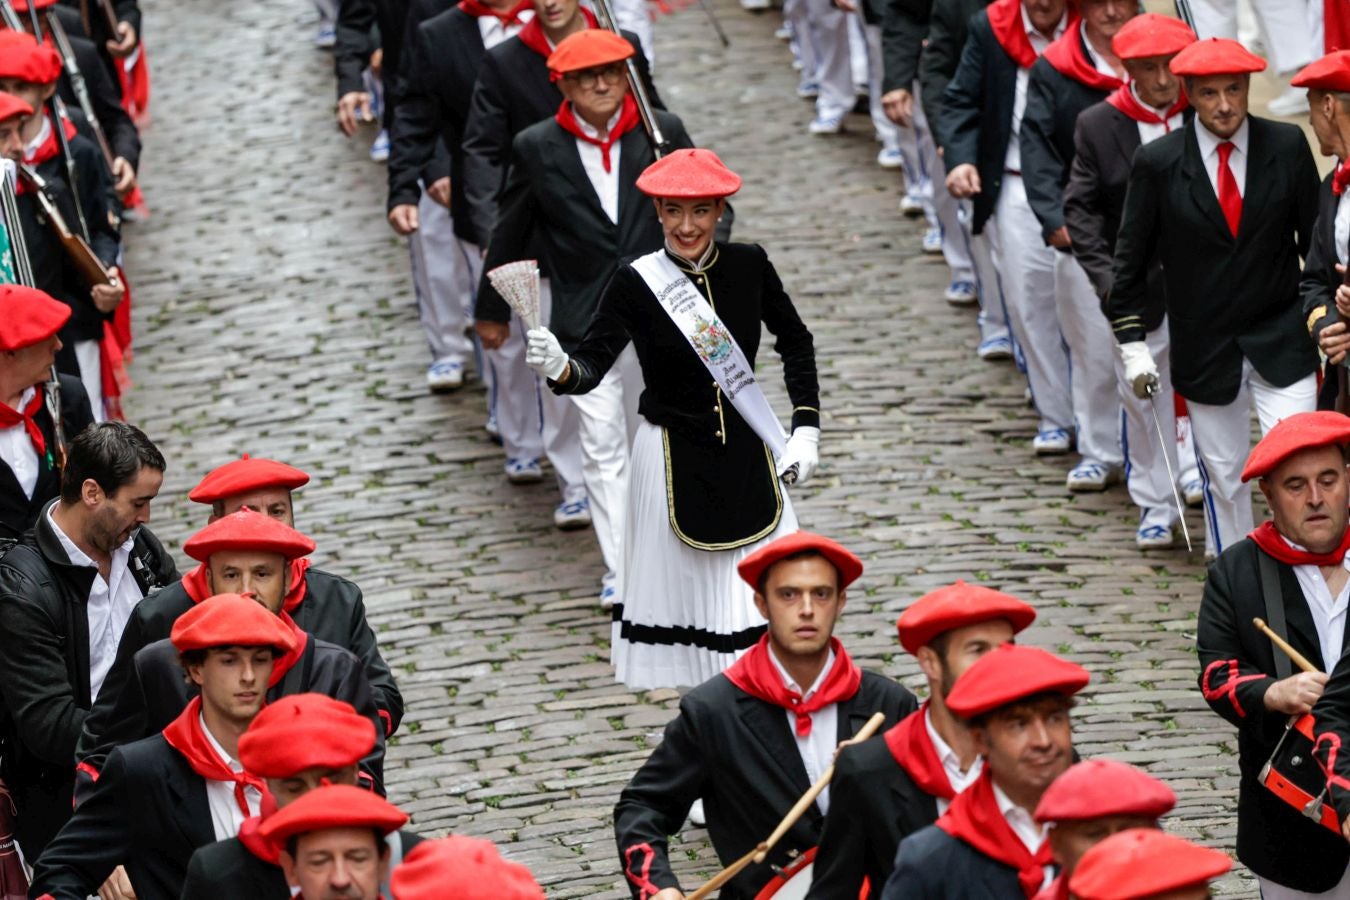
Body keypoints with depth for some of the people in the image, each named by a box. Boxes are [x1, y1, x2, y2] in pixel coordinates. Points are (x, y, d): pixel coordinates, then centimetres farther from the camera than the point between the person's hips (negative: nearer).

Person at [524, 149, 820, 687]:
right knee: (684, 582, 2)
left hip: (747, 454, 3)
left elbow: (795, 342, 12)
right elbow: (593, 365, -18)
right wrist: (558, 368, -41)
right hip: (672, 457, -3)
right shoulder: (636, 283, -12)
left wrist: (806, 430, 6)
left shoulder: (749, 266, -3)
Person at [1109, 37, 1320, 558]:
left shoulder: (1288, 147, -4)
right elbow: (1131, 260, 1)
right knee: (1223, 471, 11)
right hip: (1205, 352, 0)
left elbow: (1316, 241, 4)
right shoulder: (1158, 163, -7)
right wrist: (1132, 342, -2)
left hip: (1282, 341, 0)